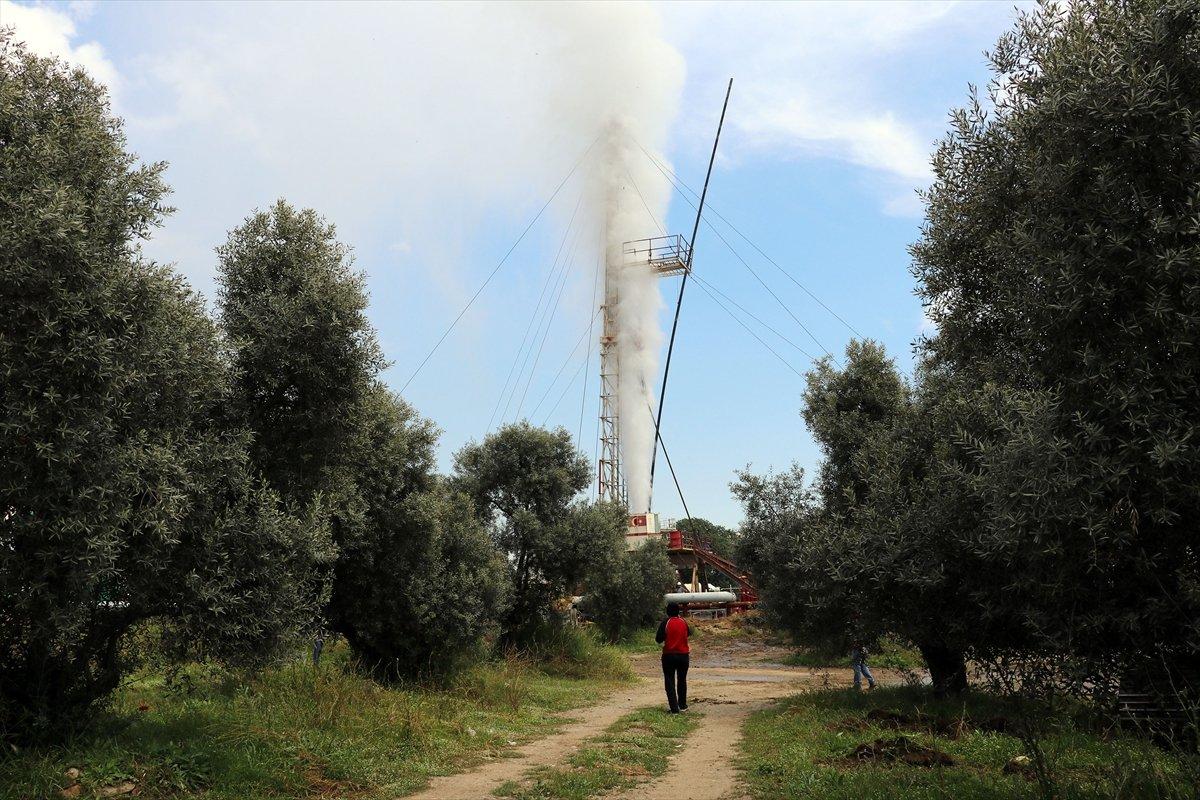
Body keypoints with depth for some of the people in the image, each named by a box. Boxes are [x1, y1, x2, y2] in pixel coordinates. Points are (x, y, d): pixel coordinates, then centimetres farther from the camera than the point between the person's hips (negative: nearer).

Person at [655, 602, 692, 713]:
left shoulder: (666, 622, -12)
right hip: (683, 655, 4)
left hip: (669, 655, -4)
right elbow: (688, 632, 18)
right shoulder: (683, 621, -1)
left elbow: (658, 639, -10)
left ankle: (674, 708, -7)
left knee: (670, 682, 1)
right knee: (682, 680, 20)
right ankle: (682, 705, 28)